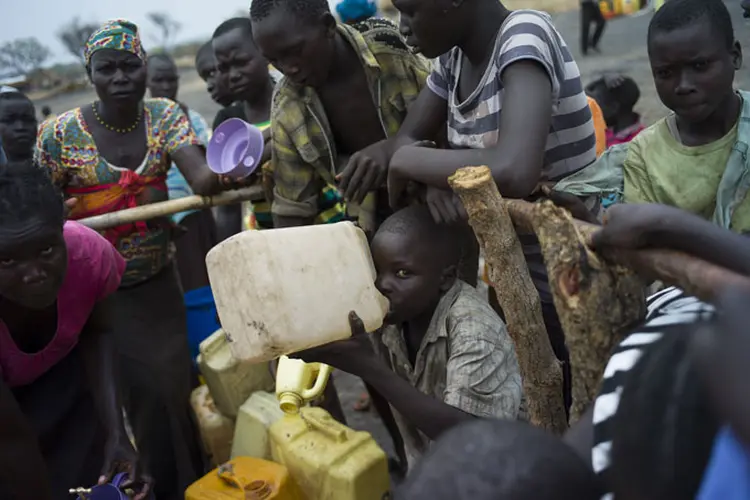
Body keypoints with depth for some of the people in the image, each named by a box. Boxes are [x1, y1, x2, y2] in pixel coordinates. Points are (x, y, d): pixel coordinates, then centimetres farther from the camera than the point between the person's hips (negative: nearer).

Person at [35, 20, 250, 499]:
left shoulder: (165, 115, -6)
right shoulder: (61, 133, -13)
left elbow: (199, 175, -22)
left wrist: (219, 176, -45)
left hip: (158, 281, 3)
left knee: (173, 383, 11)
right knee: (138, 390, 4)